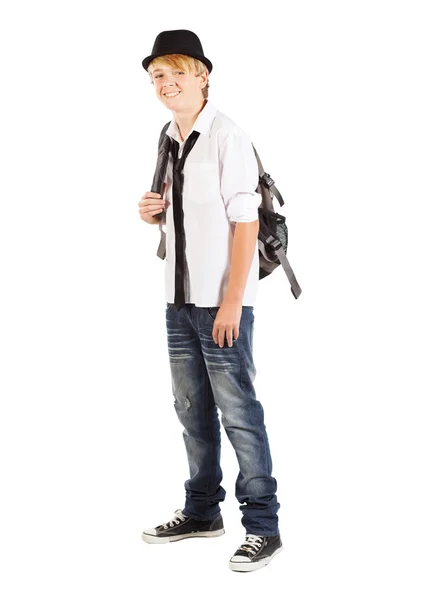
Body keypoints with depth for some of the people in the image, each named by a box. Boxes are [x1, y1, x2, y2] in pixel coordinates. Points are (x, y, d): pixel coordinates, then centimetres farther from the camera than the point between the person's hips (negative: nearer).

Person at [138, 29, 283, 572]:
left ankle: (262, 526, 7)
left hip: (221, 301, -8)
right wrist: (155, 212, 2)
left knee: (237, 410, -3)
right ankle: (202, 511, 28)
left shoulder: (227, 136, -11)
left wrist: (232, 301, -19)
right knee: (192, 409, 15)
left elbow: (245, 220, -15)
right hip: (179, 298, 8)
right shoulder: (169, 140, 12)